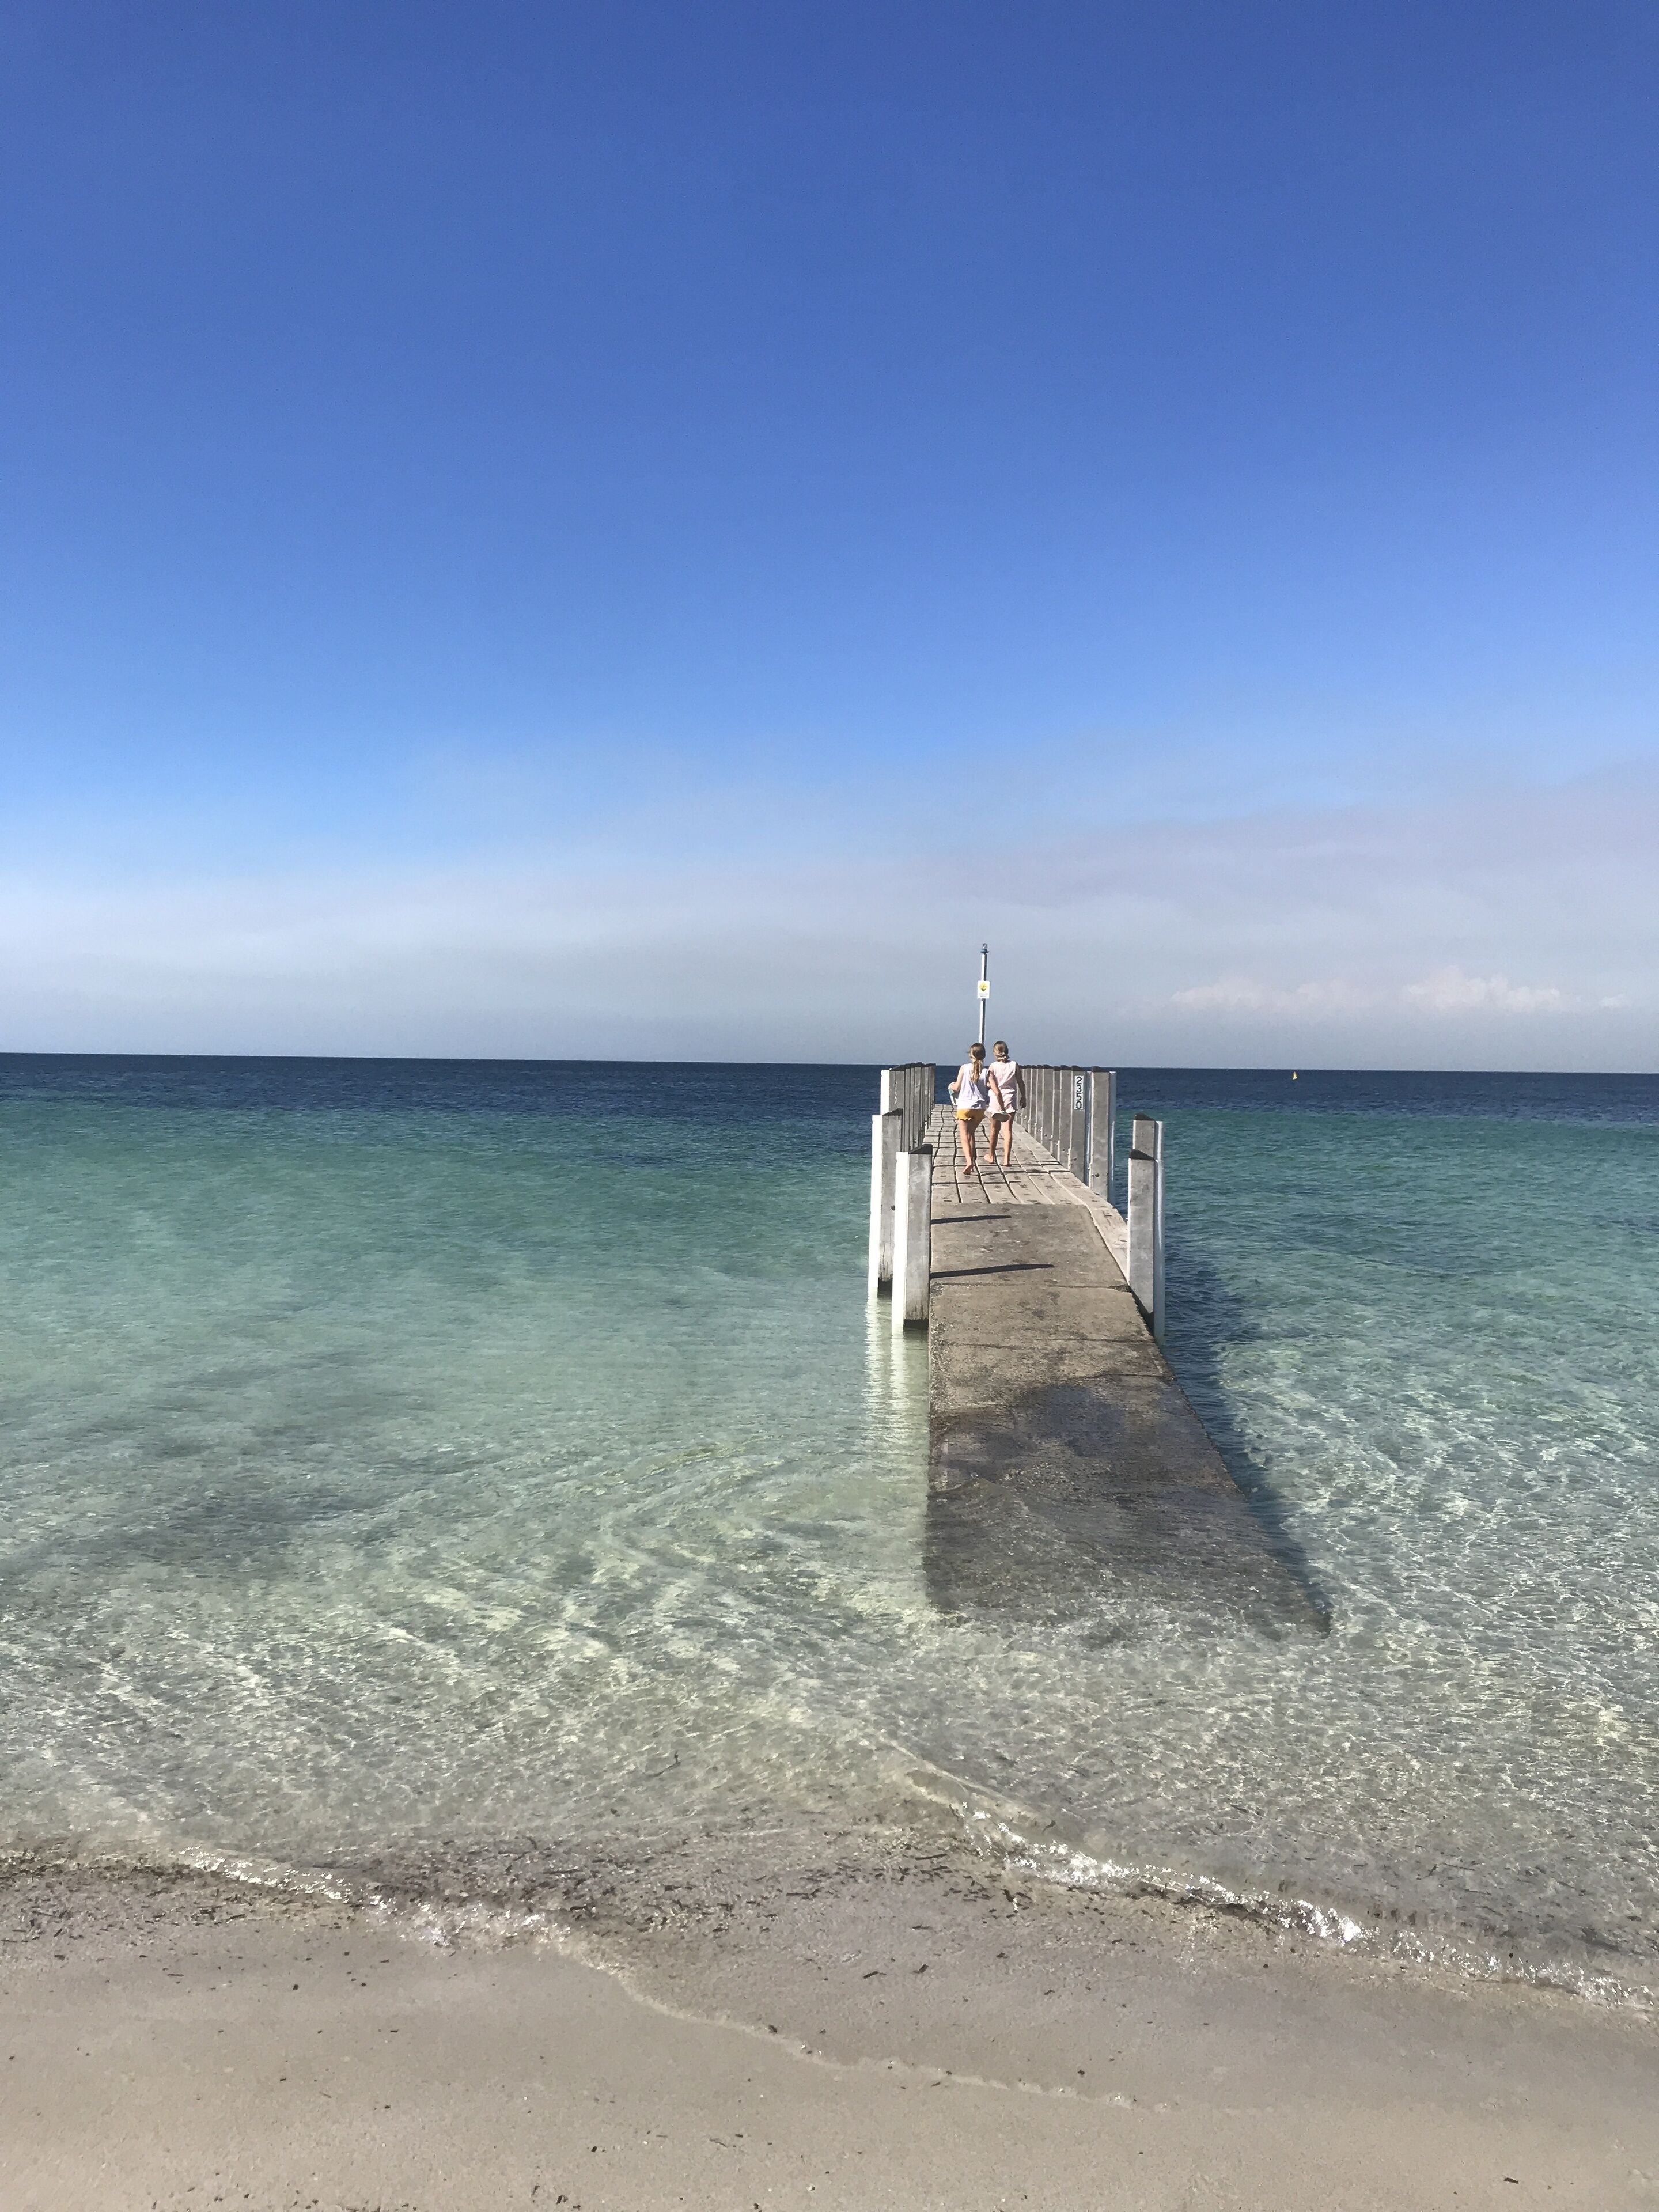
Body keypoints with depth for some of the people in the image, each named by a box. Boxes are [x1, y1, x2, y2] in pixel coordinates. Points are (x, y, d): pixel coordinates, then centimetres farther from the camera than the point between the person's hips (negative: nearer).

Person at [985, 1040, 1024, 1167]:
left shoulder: (993, 1067, -3)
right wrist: (1023, 1097, 14)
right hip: (1010, 1099, 0)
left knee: (994, 1129, 16)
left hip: (996, 1100, 0)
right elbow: (1021, 1083, 3)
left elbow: (992, 1085, -13)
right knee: (1008, 1129, -4)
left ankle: (992, 1156, 32)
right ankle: (1007, 1159, -16)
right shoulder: (1014, 1065, 0)